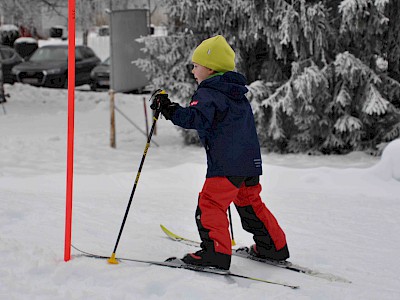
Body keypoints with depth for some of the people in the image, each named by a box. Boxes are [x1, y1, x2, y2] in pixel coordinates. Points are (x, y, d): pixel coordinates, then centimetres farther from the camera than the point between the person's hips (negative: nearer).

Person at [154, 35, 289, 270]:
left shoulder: (208, 94, -8)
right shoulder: (238, 94, 20)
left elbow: (197, 118, -25)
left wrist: (170, 110, -26)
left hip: (226, 163, -9)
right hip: (251, 161, 9)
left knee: (211, 203, -7)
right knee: (251, 203, 20)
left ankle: (216, 252, -15)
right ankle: (274, 246, 26)